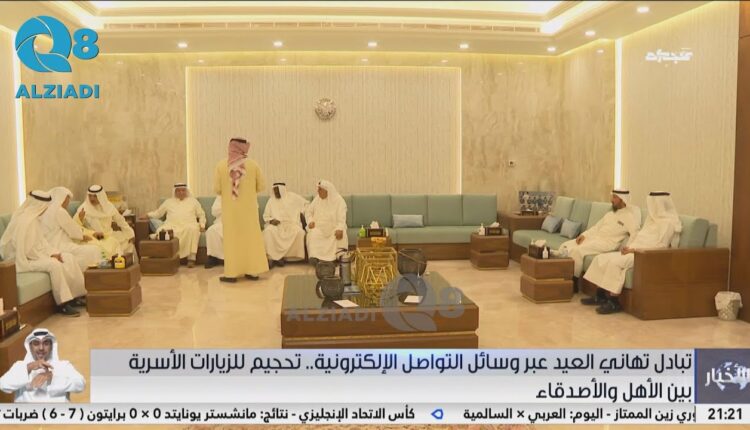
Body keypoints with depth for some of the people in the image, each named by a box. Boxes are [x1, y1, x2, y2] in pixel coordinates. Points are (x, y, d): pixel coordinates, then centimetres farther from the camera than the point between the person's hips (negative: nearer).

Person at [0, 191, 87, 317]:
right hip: (23, 259, -10)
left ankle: (75, 296, -1)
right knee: (53, 264, -31)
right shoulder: (23, 221, -23)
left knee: (69, 258, -4)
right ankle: (62, 303, -22)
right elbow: (26, 250, -25)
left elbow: (40, 241, 12)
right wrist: (49, 257, -18)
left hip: (34, 254, 10)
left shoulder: (33, 218, 8)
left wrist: (53, 253, -3)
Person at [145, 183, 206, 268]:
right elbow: (158, 213, 27)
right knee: (161, 231, -33)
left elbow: (201, 214, 21)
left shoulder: (193, 200, 23)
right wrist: (148, 215, 9)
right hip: (172, 226, 1)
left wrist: (202, 225, 4)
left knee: (193, 229, -39)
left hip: (188, 225, -1)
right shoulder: (168, 201, 26)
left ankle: (191, 258, -39)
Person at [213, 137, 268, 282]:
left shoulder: (221, 165, -6)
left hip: (230, 209, 0)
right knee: (250, 238, 9)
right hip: (248, 208, 0)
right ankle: (252, 271, 11)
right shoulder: (252, 164, -6)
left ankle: (231, 273, 6)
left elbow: (217, 189, -5)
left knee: (231, 239, 5)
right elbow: (261, 186, 0)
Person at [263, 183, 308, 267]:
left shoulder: (293, 197, 6)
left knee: (299, 232, -33)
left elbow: (306, 204, 13)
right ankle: (272, 257, -30)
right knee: (268, 231, -33)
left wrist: (302, 213, 0)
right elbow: (266, 216, 14)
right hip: (276, 225, 1)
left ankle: (283, 256, -25)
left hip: (292, 224, -1)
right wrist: (271, 220, -6)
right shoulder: (271, 200, 11)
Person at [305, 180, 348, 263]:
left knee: (340, 234, -34)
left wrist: (339, 229, -32)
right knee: (313, 234, -30)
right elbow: (308, 211, 16)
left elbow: (341, 218, -13)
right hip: (318, 226, 3)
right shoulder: (317, 199, 10)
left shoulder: (339, 200, -3)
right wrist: (310, 221, -6)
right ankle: (314, 256, -36)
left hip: (334, 227, -2)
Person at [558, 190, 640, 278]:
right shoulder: (610, 214, 20)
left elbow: (635, 234, -15)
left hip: (607, 243, -8)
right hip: (594, 237, 8)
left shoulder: (629, 215, -4)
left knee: (577, 250, -29)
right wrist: (584, 235, 4)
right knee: (565, 246, -6)